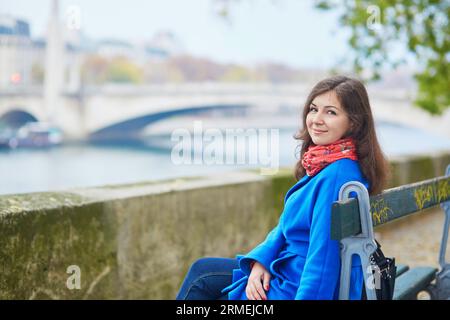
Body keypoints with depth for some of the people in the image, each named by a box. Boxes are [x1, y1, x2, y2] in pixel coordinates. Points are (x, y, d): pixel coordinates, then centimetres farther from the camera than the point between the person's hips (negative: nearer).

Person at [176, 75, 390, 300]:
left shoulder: (337, 176, -25)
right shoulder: (321, 165, 5)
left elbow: (323, 259, -27)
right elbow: (289, 223, 11)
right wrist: (261, 260, -4)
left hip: (306, 289, -9)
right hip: (293, 271, 9)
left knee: (202, 277, 4)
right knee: (202, 271, 15)